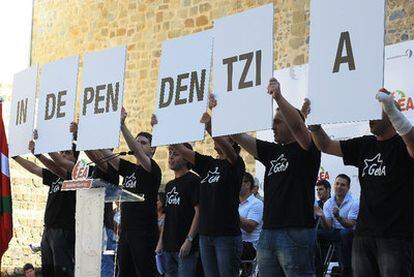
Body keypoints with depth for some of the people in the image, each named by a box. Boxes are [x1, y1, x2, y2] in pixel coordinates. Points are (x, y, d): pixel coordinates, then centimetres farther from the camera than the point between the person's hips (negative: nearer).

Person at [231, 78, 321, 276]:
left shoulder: (307, 150, 0)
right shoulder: (272, 151, 19)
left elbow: (297, 125, -21)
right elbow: (237, 135, 17)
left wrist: (278, 97, -30)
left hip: (296, 233, -7)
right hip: (268, 233, 7)